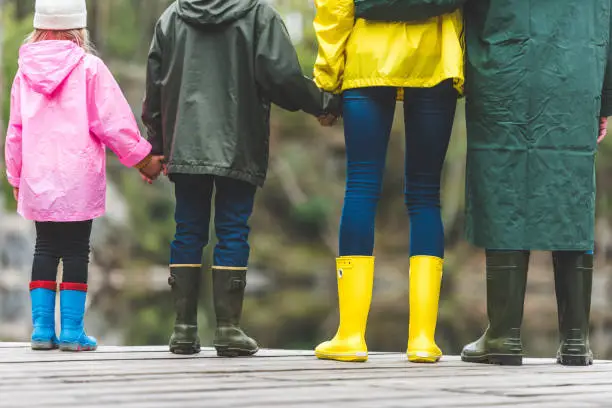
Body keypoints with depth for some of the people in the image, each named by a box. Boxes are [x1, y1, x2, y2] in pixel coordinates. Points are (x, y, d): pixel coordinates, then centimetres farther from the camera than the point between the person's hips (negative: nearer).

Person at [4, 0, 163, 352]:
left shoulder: (26, 71, 7)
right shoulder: (89, 67, -7)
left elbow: (15, 129, 12)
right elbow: (113, 121, -8)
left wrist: (16, 177, 23)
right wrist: (143, 158, 4)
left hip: (37, 179, 4)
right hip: (78, 179, -4)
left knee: (45, 249, 12)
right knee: (76, 251, 2)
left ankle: (42, 328, 8)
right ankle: (72, 331, -1)